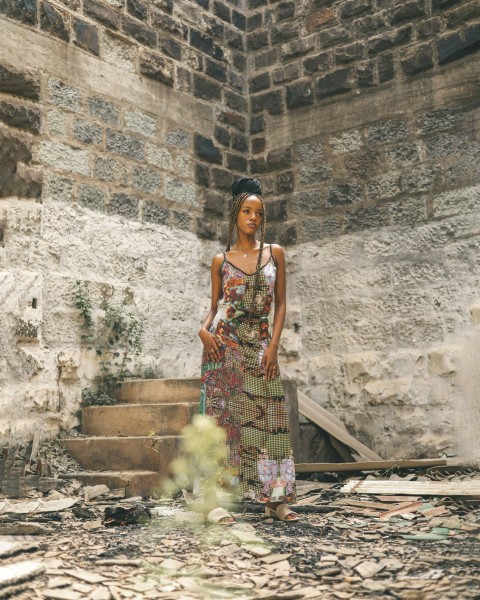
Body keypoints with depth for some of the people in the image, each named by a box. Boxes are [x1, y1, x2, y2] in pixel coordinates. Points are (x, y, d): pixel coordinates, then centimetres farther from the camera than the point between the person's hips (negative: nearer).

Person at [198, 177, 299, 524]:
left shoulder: (275, 254, 8)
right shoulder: (221, 260, 6)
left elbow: (281, 304, 6)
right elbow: (214, 306, 10)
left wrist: (273, 346, -5)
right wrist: (204, 329, -12)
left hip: (260, 345, 2)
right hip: (224, 343, -1)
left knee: (268, 418, 1)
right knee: (223, 415, -3)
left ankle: (274, 498, 8)